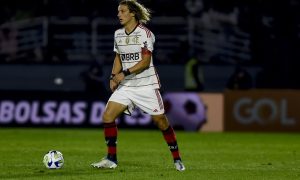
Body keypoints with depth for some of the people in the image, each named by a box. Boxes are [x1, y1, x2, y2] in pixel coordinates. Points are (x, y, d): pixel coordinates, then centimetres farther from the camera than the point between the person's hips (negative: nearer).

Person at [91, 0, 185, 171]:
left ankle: (177, 159, 12)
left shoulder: (145, 33, -10)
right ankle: (111, 159, -2)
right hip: (126, 86, 6)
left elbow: (145, 61, -16)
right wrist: (114, 76, 5)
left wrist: (125, 73, -23)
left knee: (161, 120, -2)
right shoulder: (118, 34, 9)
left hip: (147, 85, -6)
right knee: (108, 115, -9)